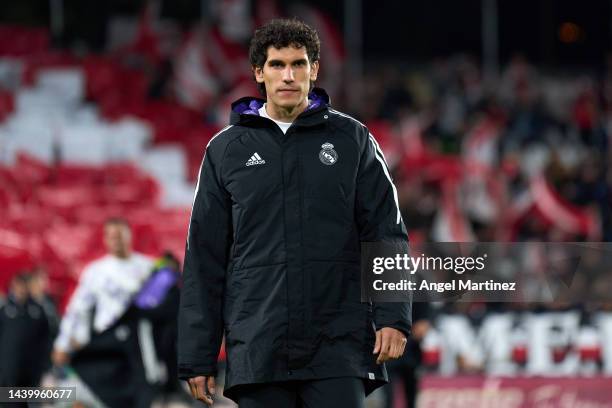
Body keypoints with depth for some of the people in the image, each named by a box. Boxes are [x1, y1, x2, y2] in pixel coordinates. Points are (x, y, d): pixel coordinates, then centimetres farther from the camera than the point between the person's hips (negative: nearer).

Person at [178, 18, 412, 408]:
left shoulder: (352, 139, 8)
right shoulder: (226, 150, 9)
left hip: (338, 346, -1)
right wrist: (198, 357, 5)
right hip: (257, 346, 1)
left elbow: (387, 233, 5)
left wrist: (392, 316, -8)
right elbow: (205, 258, 9)